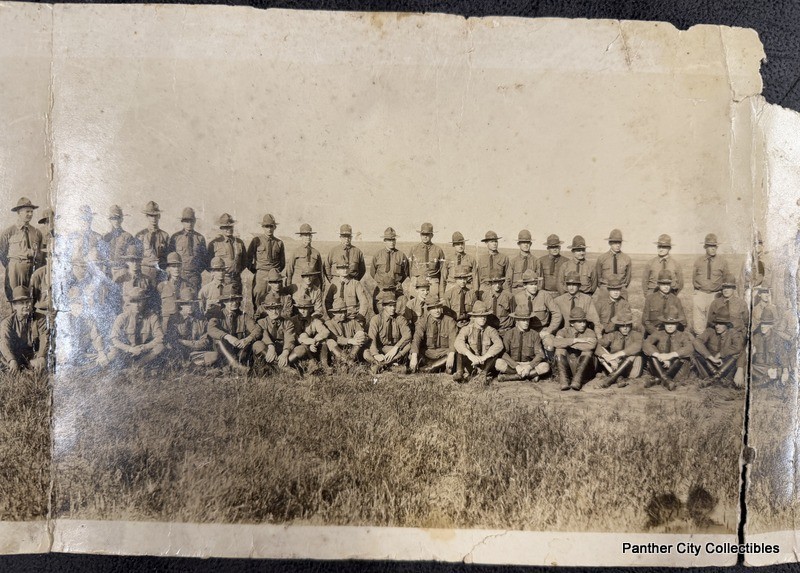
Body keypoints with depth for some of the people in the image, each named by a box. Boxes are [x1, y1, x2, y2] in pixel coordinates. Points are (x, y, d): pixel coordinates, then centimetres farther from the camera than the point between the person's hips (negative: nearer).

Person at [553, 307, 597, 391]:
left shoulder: (590, 333, -1)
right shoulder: (565, 331, 2)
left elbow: (591, 345, -26)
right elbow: (556, 342, -22)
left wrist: (567, 343, -21)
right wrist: (576, 340, -24)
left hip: (584, 371, -1)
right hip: (566, 369, 1)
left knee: (588, 351, -23)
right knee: (560, 349, -20)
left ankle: (577, 381, -30)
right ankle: (564, 381, -27)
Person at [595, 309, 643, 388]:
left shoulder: (636, 334, -4)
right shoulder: (613, 335, 2)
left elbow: (637, 346, -28)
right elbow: (598, 345, -13)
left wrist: (617, 355, -36)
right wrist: (608, 357, -32)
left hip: (631, 370, -2)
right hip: (615, 367, 2)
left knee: (633, 353, -29)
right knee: (601, 355, -19)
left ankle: (612, 377, -35)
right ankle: (619, 378, -34)